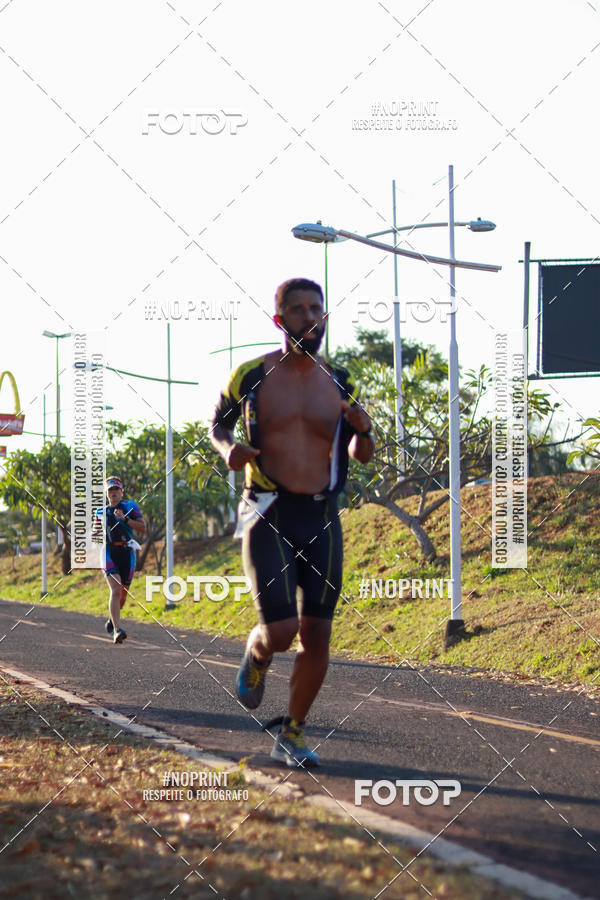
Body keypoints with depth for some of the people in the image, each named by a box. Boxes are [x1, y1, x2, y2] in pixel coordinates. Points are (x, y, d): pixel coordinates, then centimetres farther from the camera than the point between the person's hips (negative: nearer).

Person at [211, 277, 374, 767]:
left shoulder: (339, 384, 8)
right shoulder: (252, 376, 0)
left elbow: (362, 455, 17)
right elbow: (217, 423, 15)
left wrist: (363, 430, -6)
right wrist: (227, 447, -7)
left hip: (322, 519, 3)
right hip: (269, 516, -3)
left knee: (317, 635, 0)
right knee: (280, 631, -14)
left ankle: (292, 735, 16)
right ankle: (256, 655, 23)